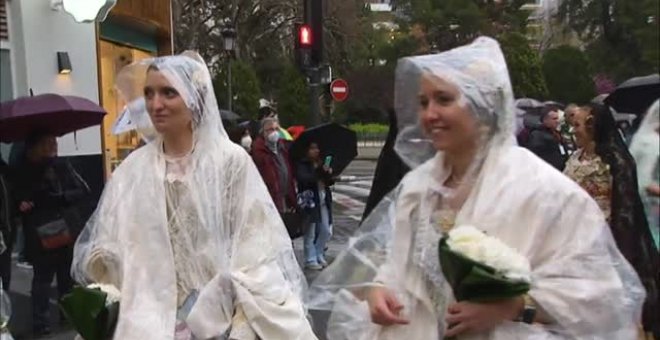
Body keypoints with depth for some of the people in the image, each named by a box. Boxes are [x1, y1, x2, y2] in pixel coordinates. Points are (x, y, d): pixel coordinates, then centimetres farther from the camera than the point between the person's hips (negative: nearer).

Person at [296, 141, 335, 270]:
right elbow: (303, 178, -25)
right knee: (310, 233, 3)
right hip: (310, 202, -6)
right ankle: (311, 260, 14)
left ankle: (319, 256, 31)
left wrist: (328, 174, -13)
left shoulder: (322, 164, 11)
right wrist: (320, 173, -24)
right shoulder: (302, 165, -6)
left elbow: (330, 182, 9)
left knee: (326, 231, 12)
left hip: (323, 202, 6)